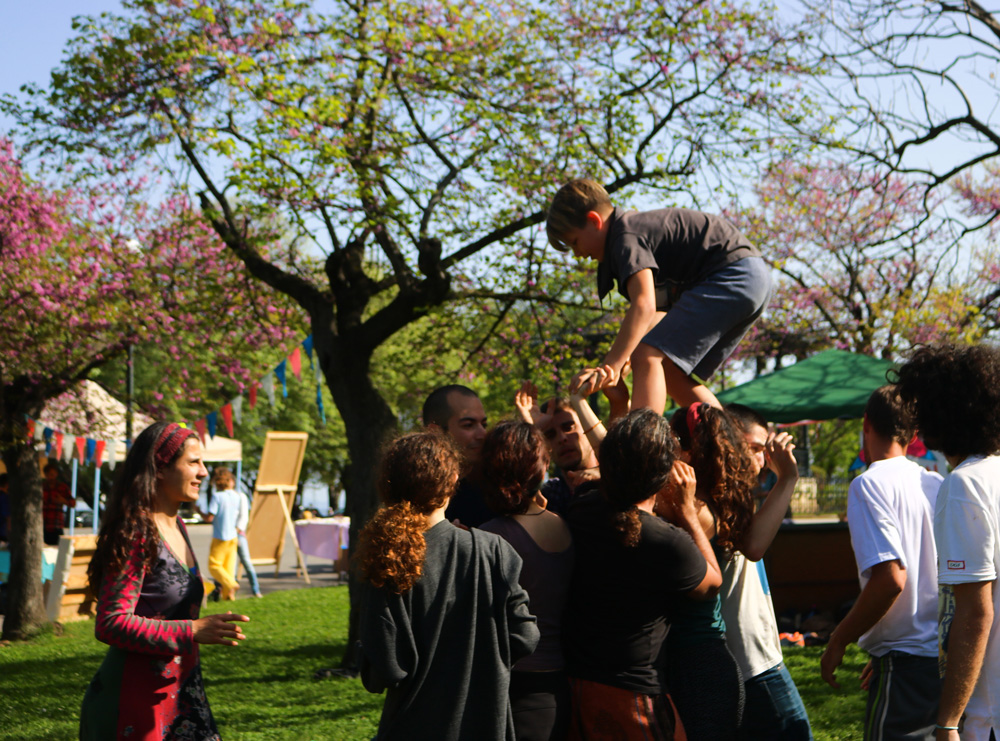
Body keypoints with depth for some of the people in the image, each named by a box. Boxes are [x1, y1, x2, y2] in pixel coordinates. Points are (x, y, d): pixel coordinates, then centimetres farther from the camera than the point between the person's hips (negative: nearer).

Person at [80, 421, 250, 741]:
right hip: (137, 695, -9)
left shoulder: (176, 527, 12)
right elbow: (111, 624, -23)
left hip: (182, 688, 9)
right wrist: (192, 631, -26)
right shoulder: (136, 535, -17)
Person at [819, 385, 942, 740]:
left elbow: (890, 579, -20)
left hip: (908, 663, -7)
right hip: (949, 656, 7)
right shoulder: (937, 484, 12)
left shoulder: (870, 484, -10)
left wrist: (838, 641, -8)